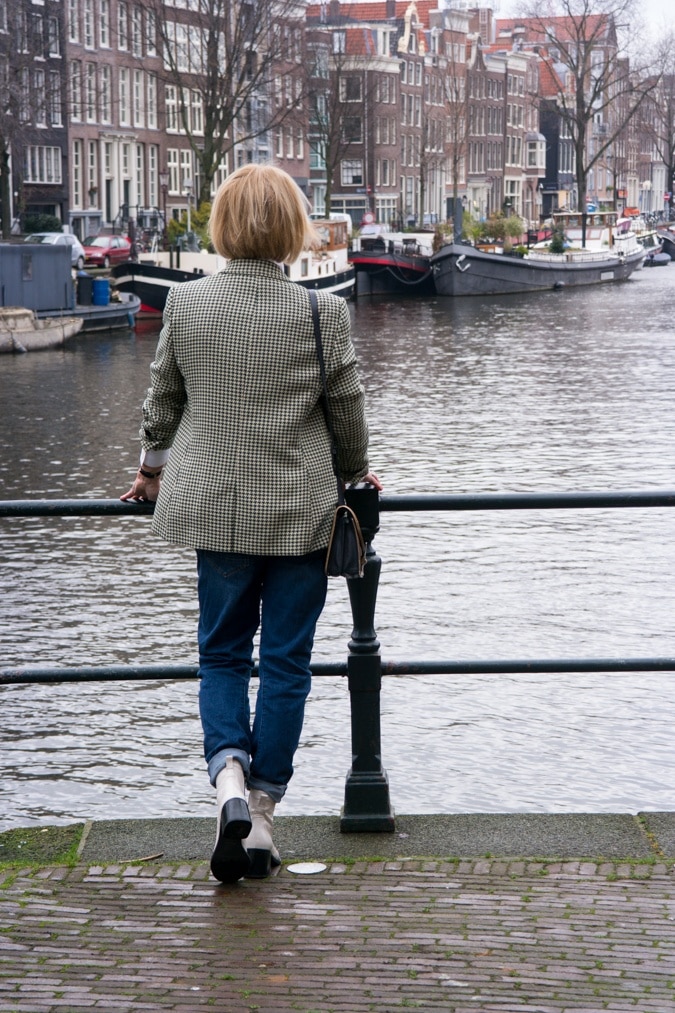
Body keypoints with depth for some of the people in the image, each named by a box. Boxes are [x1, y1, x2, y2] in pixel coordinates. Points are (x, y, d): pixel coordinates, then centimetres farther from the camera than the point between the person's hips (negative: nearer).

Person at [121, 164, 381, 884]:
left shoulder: (184, 304, -6)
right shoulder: (321, 312, -12)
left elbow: (161, 400, 7)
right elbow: (347, 407, 0)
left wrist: (153, 467, 26)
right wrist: (357, 472, 20)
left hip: (215, 509, 2)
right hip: (301, 513, -2)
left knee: (221, 654, 15)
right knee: (286, 662, 8)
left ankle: (228, 775, -8)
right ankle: (261, 812, 11)